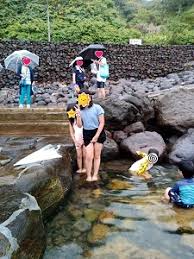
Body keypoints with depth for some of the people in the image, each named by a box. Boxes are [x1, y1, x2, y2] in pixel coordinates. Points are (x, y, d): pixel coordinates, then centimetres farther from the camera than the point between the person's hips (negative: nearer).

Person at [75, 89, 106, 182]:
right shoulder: (80, 110, -1)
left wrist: (96, 136, -12)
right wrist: (78, 115, -18)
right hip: (87, 134, 2)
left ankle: (95, 175, 17)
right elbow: (80, 125, -1)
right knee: (89, 156, -4)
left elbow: (102, 123, -10)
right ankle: (88, 175, 12)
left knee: (96, 156, 6)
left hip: (98, 132, -2)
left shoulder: (97, 108, -12)